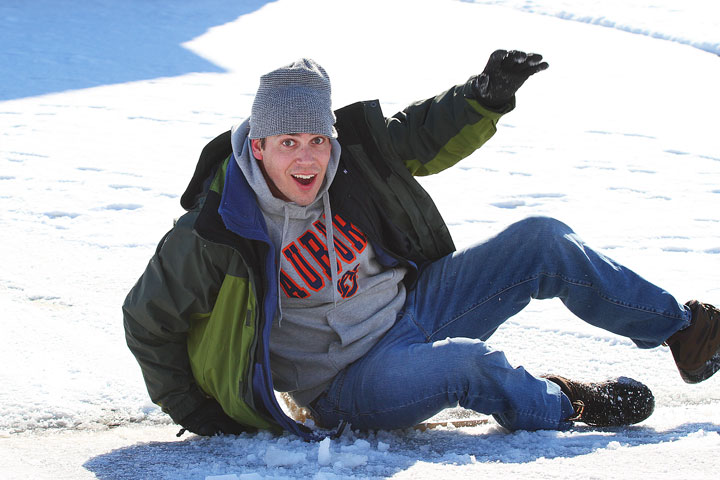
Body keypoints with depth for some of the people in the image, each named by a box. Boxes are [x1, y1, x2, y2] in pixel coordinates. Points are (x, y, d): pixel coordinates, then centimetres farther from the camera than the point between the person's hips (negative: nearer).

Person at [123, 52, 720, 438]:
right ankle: (561, 405, -5)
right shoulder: (216, 231, -22)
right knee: (460, 363, -36)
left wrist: (485, 96, -12)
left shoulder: (355, 148, -11)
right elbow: (148, 322, -10)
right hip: (351, 379, -6)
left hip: (413, 304, 6)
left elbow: (428, 135, 7)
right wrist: (199, 414, -6)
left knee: (543, 242, -4)